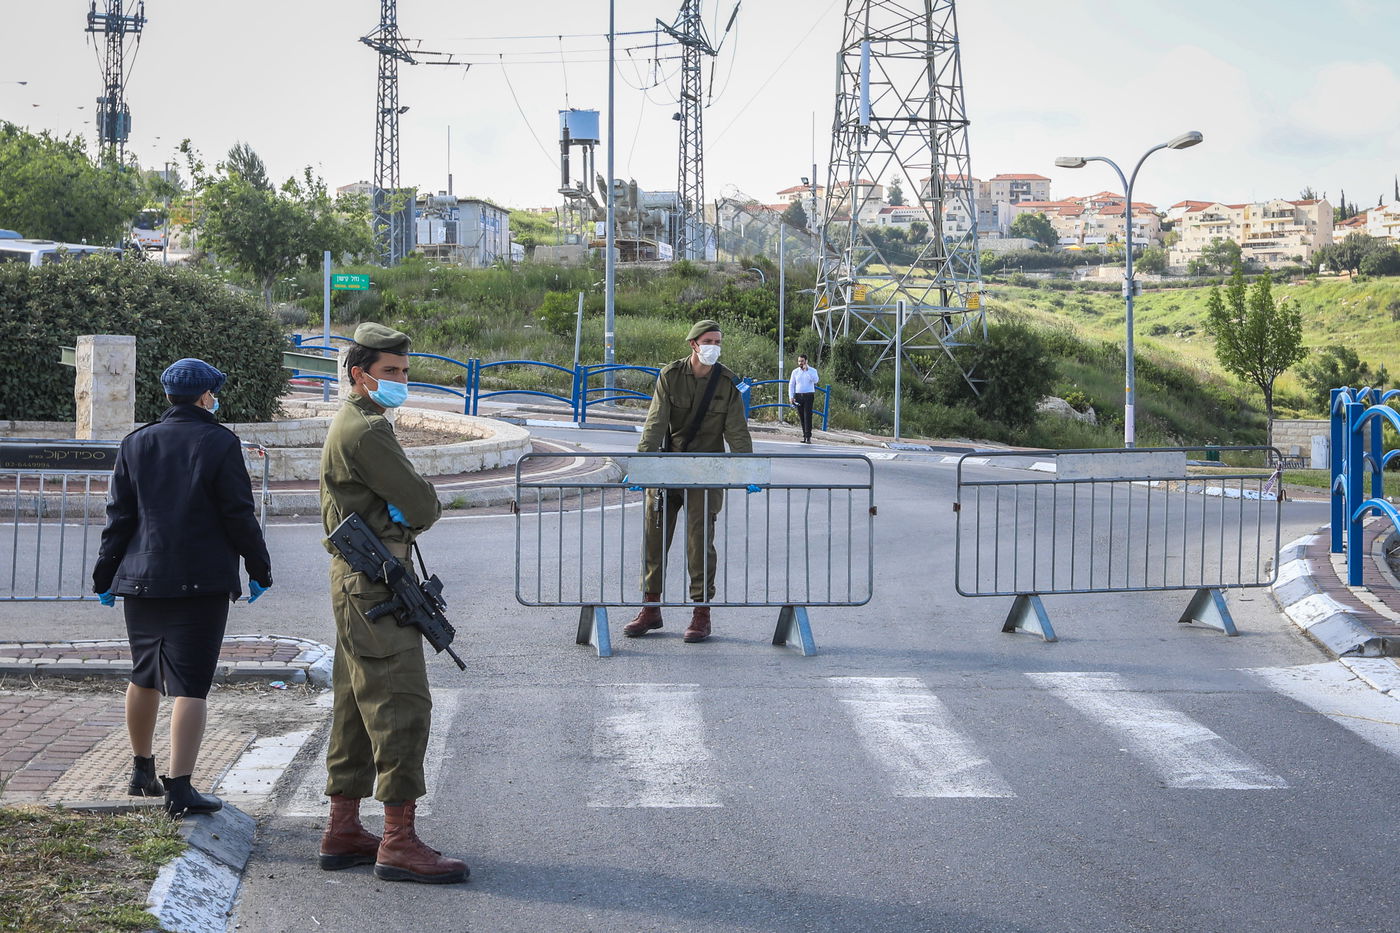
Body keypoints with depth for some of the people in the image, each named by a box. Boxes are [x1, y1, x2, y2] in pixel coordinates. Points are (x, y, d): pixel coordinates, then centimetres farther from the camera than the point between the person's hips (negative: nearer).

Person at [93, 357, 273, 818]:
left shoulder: (136, 443, 8)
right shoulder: (220, 444, -5)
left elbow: (119, 516, 8)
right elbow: (240, 516, -6)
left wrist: (105, 575, 13)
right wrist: (260, 569, 5)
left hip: (142, 578, 5)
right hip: (202, 582, -5)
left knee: (144, 677, 19)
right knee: (190, 684, -6)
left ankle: (142, 771, 34)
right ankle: (180, 787, -12)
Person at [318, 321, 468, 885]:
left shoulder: (350, 424, 19)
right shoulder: (366, 430, -15)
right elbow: (422, 504, -17)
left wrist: (405, 515, 3)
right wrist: (426, 511, 4)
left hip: (354, 581, 11)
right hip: (375, 584, -11)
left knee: (357, 707, 13)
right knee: (401, 706, -10)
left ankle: (343, 832, 19)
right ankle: (399, 843, -9)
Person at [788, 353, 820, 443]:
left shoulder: (812, 371, 3)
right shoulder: (795, 372, 11)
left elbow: (815, 380, -16)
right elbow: (791, 385, 12)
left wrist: (807, 370, -16)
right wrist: (791, 396, 2)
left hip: (808, 396, -3)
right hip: (798, 396, 3)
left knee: (808, 416, -12)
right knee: (801, 417, 4)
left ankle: (808, 437, -15)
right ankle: (804, 436, 11)